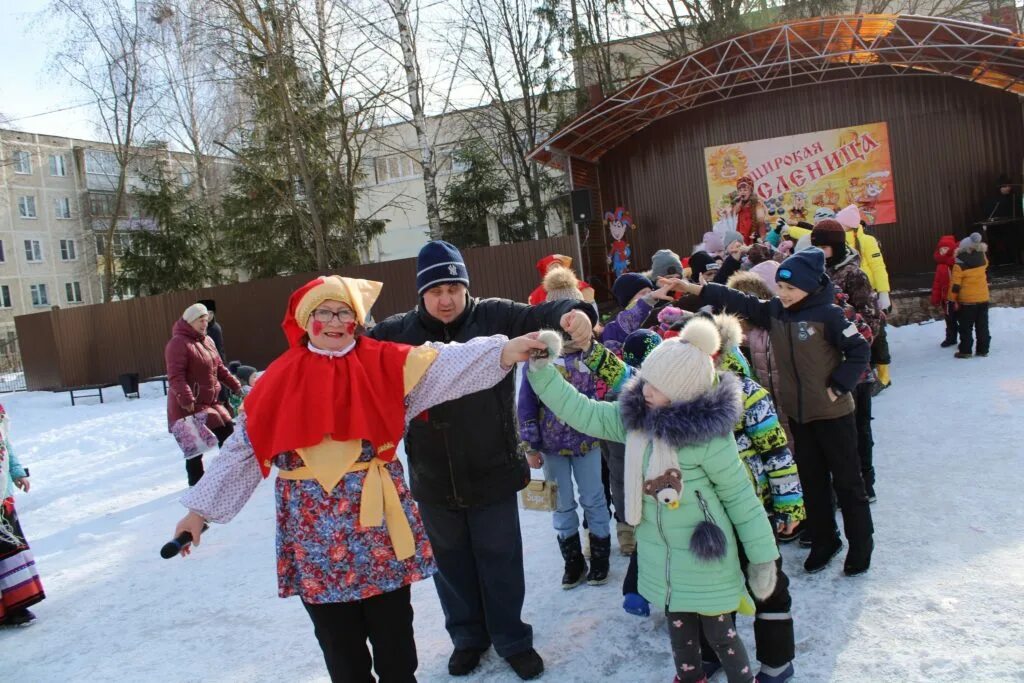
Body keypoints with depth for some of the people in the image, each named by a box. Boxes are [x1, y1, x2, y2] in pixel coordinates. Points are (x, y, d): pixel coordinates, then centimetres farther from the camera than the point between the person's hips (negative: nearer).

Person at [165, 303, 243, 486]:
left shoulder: (208, 341, 13)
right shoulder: (178, 343, -15)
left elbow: (219, 368, 21)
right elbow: (175, 377, -24)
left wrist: (235, 385, 14)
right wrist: (186, 399, -33)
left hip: (211, 402, 9)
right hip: (188, 406, -9)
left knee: (228, 431, 12)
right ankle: (196, 485, 9)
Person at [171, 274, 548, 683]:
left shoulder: (383, 363, -2)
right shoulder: (282, 378, 2)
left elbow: (443, 365, -15)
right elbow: (242, 448, 6)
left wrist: (504, 351, -30)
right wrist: (200, 508, 6)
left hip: (376, 516, -1)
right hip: (312, 526, 1)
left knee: (393, 629, 12)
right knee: (336, 635, 13)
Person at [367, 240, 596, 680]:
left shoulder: (493, 316, -9)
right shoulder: (399, 332, -5)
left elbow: (538, 315, -21)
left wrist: (572, 312, -42)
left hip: (493, 471, -1)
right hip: (434, 479, 2)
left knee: (501, 560, 14)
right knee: (451, 562, 19)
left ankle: (512, 639, 35)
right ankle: (468, 635, 42)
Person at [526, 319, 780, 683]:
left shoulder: (708, 434, -23)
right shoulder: (634, 417, -7)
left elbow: (740, 496, -15)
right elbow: (582, 412, -2)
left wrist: (762, 555, -9)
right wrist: (541, 370, -10)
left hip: (704, 554, -6)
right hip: (659, 553, 6)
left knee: (719, 632, 9)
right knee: (678, 624, 24)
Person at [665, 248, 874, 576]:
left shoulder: (828, 314, -16)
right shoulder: (774, 311, -1)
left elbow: (859, 351, -15)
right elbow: (736, 301, -4)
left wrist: (837, 387, -17)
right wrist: (691, 287, -10)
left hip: (833, 413, -5)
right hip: (798, 413, 5)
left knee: (847, 481, 9)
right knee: (812, 481, 17)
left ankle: (860, 546, 25)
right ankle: (824, 541, 33)